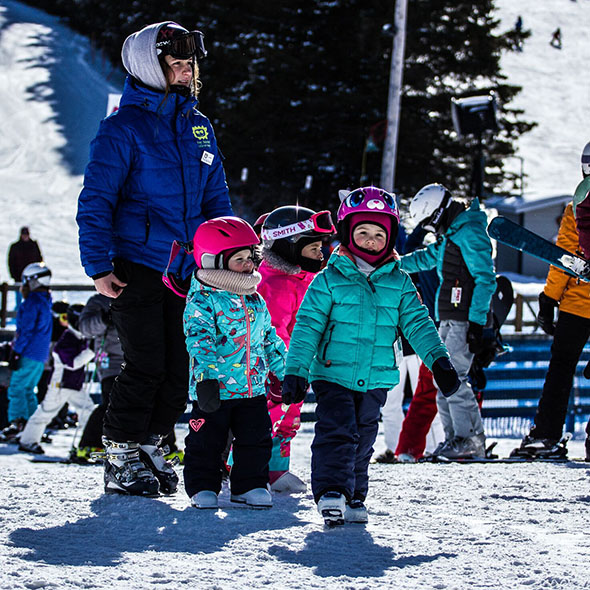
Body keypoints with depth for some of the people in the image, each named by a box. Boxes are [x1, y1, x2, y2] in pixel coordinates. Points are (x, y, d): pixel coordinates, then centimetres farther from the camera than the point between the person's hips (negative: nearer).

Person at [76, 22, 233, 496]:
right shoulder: (124, 128, -8)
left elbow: (216, 200, 19)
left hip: (188, 270, 6)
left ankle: (151, 445, 19)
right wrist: (99, 268, -14)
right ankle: (121, 457, 5)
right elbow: (95, 203, -8)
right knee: (146, 366, -8)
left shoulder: (198, 127, 12)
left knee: (181, 369, 4)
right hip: (138, 267, -6)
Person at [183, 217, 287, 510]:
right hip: (214, 387, -6)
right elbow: (199, 340, -20)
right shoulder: (201, 301, -11)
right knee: (207, 441, 2)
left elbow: (269, 339, 21)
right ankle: (202, 487, 13)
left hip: (253, 388, 6)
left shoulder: (256, 301, 12)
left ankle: (251, 485, 20)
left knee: (256, 439, 9)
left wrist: (286, 372, 21)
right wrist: (206, 376, -30)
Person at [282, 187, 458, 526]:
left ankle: (354, 498, 23)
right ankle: (330, 492, -23)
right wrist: (295, 371, -13)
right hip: (333, 374, -4)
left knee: (363, 440, 12)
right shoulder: (330, 280, -3)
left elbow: (418, 323, 5)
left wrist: (438, 359, -9)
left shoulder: (399, 283, 7)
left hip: (376, 380, 4)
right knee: (338, 433, -18)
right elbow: (308, 327, -6)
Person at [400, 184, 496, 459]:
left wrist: (477, 322, -21)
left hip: (463, 320, -10)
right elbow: (425, 258, 35)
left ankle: (470, 440, -9)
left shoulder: (470, 233, -12)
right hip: (449, 320, 10)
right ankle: (454, 437, 11)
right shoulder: (451, 235, 18)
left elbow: (485, 279, -17)